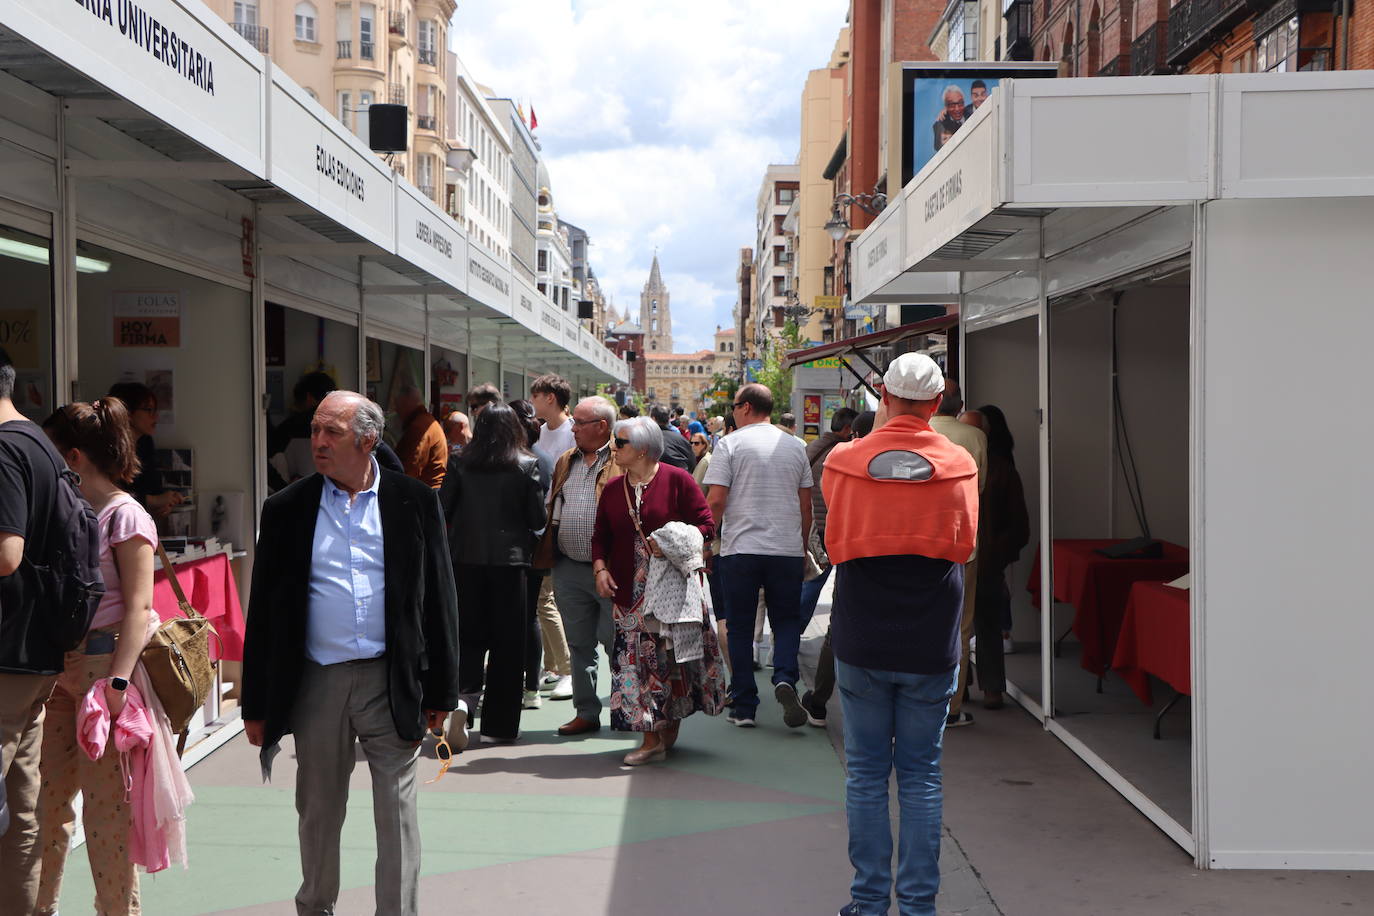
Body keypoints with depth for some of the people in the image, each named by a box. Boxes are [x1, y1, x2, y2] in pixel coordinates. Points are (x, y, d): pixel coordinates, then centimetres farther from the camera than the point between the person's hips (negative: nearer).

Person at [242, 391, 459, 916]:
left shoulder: (414, 502, 0)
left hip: (393, 682, -2)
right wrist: (256, 705, 3)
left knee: (397, 813, 4)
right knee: (318, 813, 16)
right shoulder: (286, 509, 3)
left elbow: (438, 600, 2)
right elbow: (263, 612, 5)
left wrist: (440, 691, -1)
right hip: (317, 683, 2)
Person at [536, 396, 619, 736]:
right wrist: (547, 553, 9)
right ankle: (586, 712, 22)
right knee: (579, 645, 12)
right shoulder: (566, 462, 14)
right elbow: (551, 510, 18)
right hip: (568, 568, 7)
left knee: (615, 642, 1)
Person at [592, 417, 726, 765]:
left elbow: (705, 524, -5)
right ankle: (652, 739, 5)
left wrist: (671, 544, -17)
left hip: (673, 586, -4)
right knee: (639, 657, 0)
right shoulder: (613, 488, 11)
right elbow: (601, 535, 13)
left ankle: (670, 728, 15)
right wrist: (600, 568, -4)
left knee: (672, 655, 0)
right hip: (630, 590, 4)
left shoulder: (677, 480, -4)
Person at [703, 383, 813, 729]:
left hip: (740, 548, -2)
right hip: (788, 550, 3)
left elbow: (715, 500, -9)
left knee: (740, 628, 7)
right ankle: (785, 678, -12)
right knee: (787, 620, 13)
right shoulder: (796, 447, 9)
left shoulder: (730, 444, -3)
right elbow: (806, 506, 12)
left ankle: (744, 707, 10)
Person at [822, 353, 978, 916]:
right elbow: (965, 545, 5)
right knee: (921, 775, 9)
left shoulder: (844, 460, -6)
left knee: (866, 774, 9)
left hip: (861, 642, 0)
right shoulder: (960, 465, -4)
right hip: (931, 643, 1)